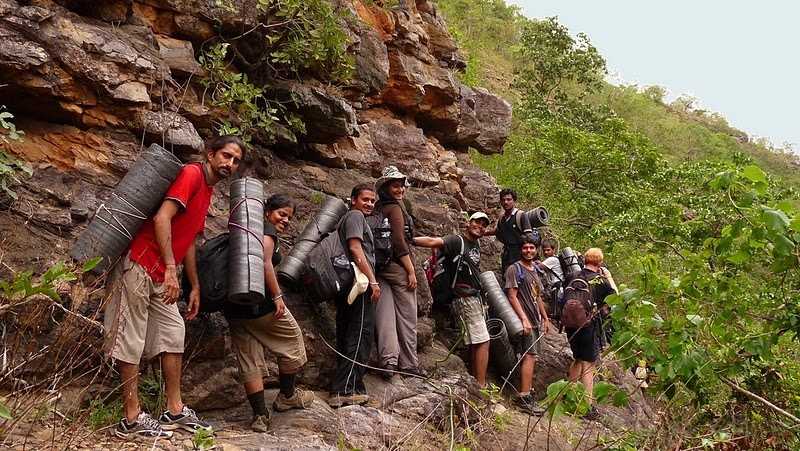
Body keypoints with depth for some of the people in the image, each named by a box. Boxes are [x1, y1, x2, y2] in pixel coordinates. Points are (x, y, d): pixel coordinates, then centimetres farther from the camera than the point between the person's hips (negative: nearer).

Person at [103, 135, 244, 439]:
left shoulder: (207, 191, 17)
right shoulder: (192, 174, -11)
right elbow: (162, 218, -22)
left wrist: (195, 287, 21)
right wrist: (171, 269, -26)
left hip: (160, 276, 10)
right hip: (139, 265, -10)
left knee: (174, 334, 10)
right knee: (131, 340, -5)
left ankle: (175, 411, 15)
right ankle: (131, 420, -1)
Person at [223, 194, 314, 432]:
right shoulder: (267, 229, -4)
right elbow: (264, 261, -20)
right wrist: (277, 296, -19)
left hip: (233, 306, 8)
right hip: (258, 301, -8)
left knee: (249, 358, 10)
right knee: (292, 338, 14)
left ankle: (259, 415, 9)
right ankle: (287, 396, 26)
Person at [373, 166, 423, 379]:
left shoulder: (377, 209, 14)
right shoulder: (395, 208, -9)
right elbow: (399, 242, -16)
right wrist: (411, 270, -14)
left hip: (379, 266, 7)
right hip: (398, 267, -7)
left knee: (385, 316, 0)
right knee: (407, 317, 2)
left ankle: (388, 360, -5)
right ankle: (409, 364, 7)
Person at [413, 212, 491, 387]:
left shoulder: (476, 245, 15)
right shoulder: (457, 241, -12)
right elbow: (433, 241, -27)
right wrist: (410, 240, -40)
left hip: (475, 298, 9)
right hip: (465, 298, -9)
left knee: (476, 344, 11)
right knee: (483, 342, -11)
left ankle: (476, 385, 17)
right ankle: (481, 386, -10)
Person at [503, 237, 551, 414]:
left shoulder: (534, 271, 20)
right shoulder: (514, 269, -6)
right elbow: (512, 297, -13)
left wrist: (545, 318, 21)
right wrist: (524, 319, -19)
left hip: (536, 321, 9)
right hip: (525, 320, -9)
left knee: (531, 356, 6)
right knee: (530, 356, -15)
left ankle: (526, 392, 9)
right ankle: (524, 397, -17)